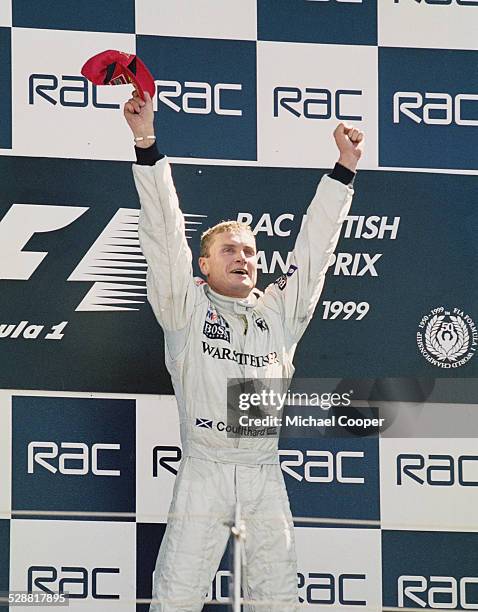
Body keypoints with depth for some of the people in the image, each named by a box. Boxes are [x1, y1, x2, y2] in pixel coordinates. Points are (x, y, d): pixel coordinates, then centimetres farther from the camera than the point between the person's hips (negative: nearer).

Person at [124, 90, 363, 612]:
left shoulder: (280, 311, 14)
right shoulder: (185, 307, 5)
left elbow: (313, 246, 13)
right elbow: (163, 232, -3)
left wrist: (345, 167, 8)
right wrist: (146, 144, -12)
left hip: (264, 475, 3)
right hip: (202, 471, -3)